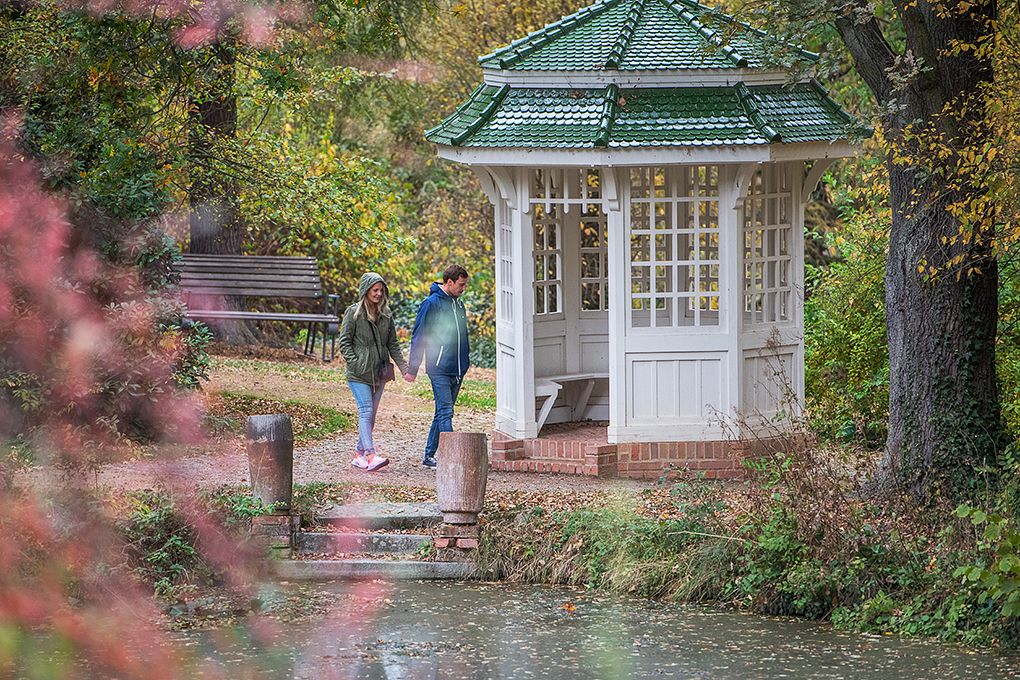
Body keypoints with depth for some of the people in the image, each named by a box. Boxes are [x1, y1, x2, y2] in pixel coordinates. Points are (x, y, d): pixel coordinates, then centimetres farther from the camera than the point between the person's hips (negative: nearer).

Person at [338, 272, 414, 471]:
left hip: (379, 373, 6)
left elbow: (393, 344, 13)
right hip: (359, 373, -6)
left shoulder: (386, 315, 11)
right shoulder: (353, 313, -4)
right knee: (366, 411, -16)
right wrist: (355, 364, -15)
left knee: (371, 415, 8)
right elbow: (344, 342, -5)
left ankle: (359, 454, 16)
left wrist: (404, 368, 4)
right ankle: (371, 455, -26)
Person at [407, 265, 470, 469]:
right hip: (439, 370, -7)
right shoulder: (432, 304, -9)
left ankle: (430, 455, 18)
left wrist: (465, 363, 22)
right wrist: (412, 368, -7)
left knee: (443, 413, 11)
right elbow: (418, 337, -7)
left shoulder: (459, 305, 14)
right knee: (445, 412, -12)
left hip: (457, 371, 7)